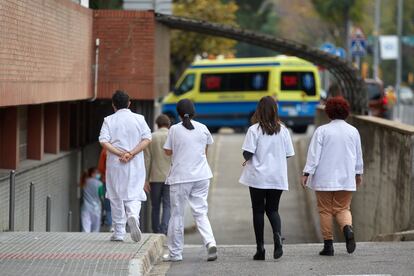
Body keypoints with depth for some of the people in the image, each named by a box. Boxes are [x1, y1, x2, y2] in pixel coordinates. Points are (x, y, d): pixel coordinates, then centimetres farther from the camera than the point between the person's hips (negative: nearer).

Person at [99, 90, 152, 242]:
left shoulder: (109, 120, 0)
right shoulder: (139, 119, 3)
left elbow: (104, 141, -11)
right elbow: (147, 138, -7)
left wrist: (120, 153, -13)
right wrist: (131, 154, -12)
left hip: (115, 164, 0)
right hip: (135, 165, 0)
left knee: (116, 197, 8)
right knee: (133, 194, 6)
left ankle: (119, 232, 10)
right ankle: (133, 215, -26)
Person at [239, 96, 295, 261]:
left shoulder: (254, 130, -11)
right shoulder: (283, 130, -1)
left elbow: (247, 153, -15)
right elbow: (289, 154, 3)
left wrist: (248, 160, 7)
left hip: (257, 177, -3)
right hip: (277, 177, 3)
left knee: (258, 211, 7)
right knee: (272, 209, 13)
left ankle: (260, 248, 6)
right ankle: (277, 235, -17)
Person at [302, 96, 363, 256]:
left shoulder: (322, 131, -6)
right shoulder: (353, 131, 5)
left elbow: (314, 154, -9)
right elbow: (358, 155, 13)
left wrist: (307, 173, -5)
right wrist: (358, 173, 26)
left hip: (324, 179, -3)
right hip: (346, 178, 3)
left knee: (325, 210, 6)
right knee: (342, 208, 11)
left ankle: (328, 244, 4)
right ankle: (348, 228, -20)